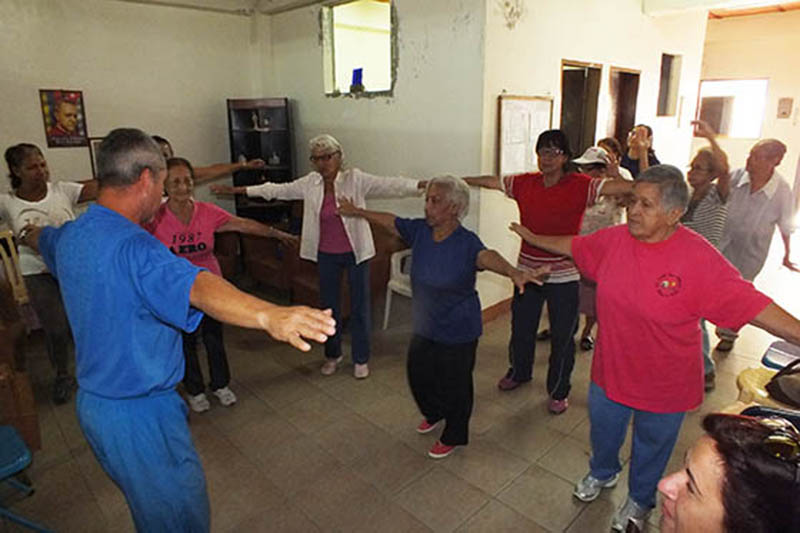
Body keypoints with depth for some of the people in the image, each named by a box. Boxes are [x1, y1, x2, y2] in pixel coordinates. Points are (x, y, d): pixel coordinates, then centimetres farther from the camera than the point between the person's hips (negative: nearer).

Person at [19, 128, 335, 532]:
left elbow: (42, 238, 30)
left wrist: (29, 234, 54)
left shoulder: (70, 236, 3)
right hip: (139, 414, -9)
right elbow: (195, 287, -49)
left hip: (94, 402, 9)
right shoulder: (132, 246, -28)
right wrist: (269, 316, -65)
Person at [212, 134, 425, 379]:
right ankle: (332, 354, 35)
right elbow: (278, 190, 7)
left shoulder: (356, 179, -13)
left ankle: (361, 359, 25)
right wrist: (236, 190, 9)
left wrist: (423, 184, -37)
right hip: (326, 255, 4)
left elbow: (388, 185, -23)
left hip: (356, 253, -3)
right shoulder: (310, 183, -1)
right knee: (328, 305, 15)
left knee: (359, 306, 7)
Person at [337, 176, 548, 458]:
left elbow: (486, 256, -44)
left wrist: (513, 272, -65)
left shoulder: (466, 242, -24)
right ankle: (433, 413, 53)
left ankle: (453, 436, 38)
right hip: (424, 326, 6)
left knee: (453, 384, 10)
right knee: (417, 373, 21)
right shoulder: (419, 230, -7)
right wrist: (358, 212, 22)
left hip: (458, 331, -6)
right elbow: (389, 220, 9)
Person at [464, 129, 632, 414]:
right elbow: (487, 181, 8)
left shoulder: (580, 185, -10)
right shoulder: (525, 183, 0)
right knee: (521, 328, 19)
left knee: (562, 336, 9)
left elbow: (626, 187, -17)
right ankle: (519, 372, 46)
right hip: (527, 268, 4)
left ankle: (558, 391, 30)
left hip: (563, 275, -3)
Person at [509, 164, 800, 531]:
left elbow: (753, 305, -23)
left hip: (664, 386, -3)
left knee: (651, 446, 23)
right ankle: (602, 473, 60)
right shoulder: (614, 239, -12)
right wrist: (533, 238, 15)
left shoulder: (700, 258, -25)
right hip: (610, 370, 4)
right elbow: (573, 246, 6)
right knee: (602, 430, 27)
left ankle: (639, 500, 53)